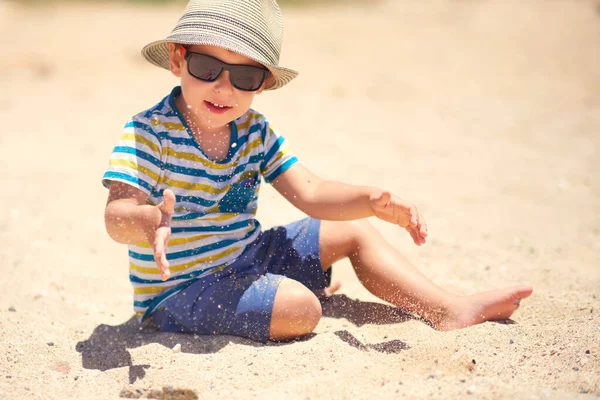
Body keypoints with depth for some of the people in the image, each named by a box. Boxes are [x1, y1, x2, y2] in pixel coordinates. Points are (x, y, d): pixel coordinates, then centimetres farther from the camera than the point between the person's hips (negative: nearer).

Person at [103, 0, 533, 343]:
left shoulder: (254, 132, -1)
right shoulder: (150, 134, -21)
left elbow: (310, 194, -5)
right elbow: (117, 214, -31)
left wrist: (372, 200, -23)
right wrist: (150, 221, -56)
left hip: (247, 257, 8)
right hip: (181, 292, -7)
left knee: (354, 232, 10)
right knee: (300, 309, -29)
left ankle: (449, 309, 10)